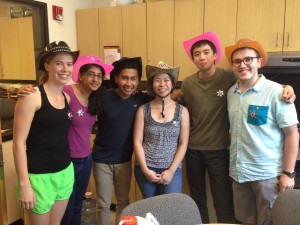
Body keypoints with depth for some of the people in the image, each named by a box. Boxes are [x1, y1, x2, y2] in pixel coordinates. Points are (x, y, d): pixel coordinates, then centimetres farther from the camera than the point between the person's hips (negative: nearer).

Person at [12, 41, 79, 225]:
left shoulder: (67, 97, 5)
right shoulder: (32, 96, -15)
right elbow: (19, 143, -15)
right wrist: (24, 184, -16)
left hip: (66, 172, 6)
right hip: (40, 176, -6)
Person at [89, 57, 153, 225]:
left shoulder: (142, 99, -9)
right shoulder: (103, 97, -15)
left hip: (124, 160, 2)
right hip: (102, 160, -2)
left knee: (123, 201, 19)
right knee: (103, 204, 11)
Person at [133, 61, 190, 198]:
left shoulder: (182, 111, 0)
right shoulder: (143, 110, 0)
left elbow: (183, 143, -1)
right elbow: (137, 142, -1)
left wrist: (171, 170, -8)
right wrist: (145, 169, -9)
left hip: (172, 169, 0)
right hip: (145, 169, 1)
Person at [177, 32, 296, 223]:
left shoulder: (229, 78, -10)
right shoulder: (188, 83, -2)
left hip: (219, 149, -3)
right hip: (192, 149, 3)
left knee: (223, 201, 4)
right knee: (197, 198, 19)